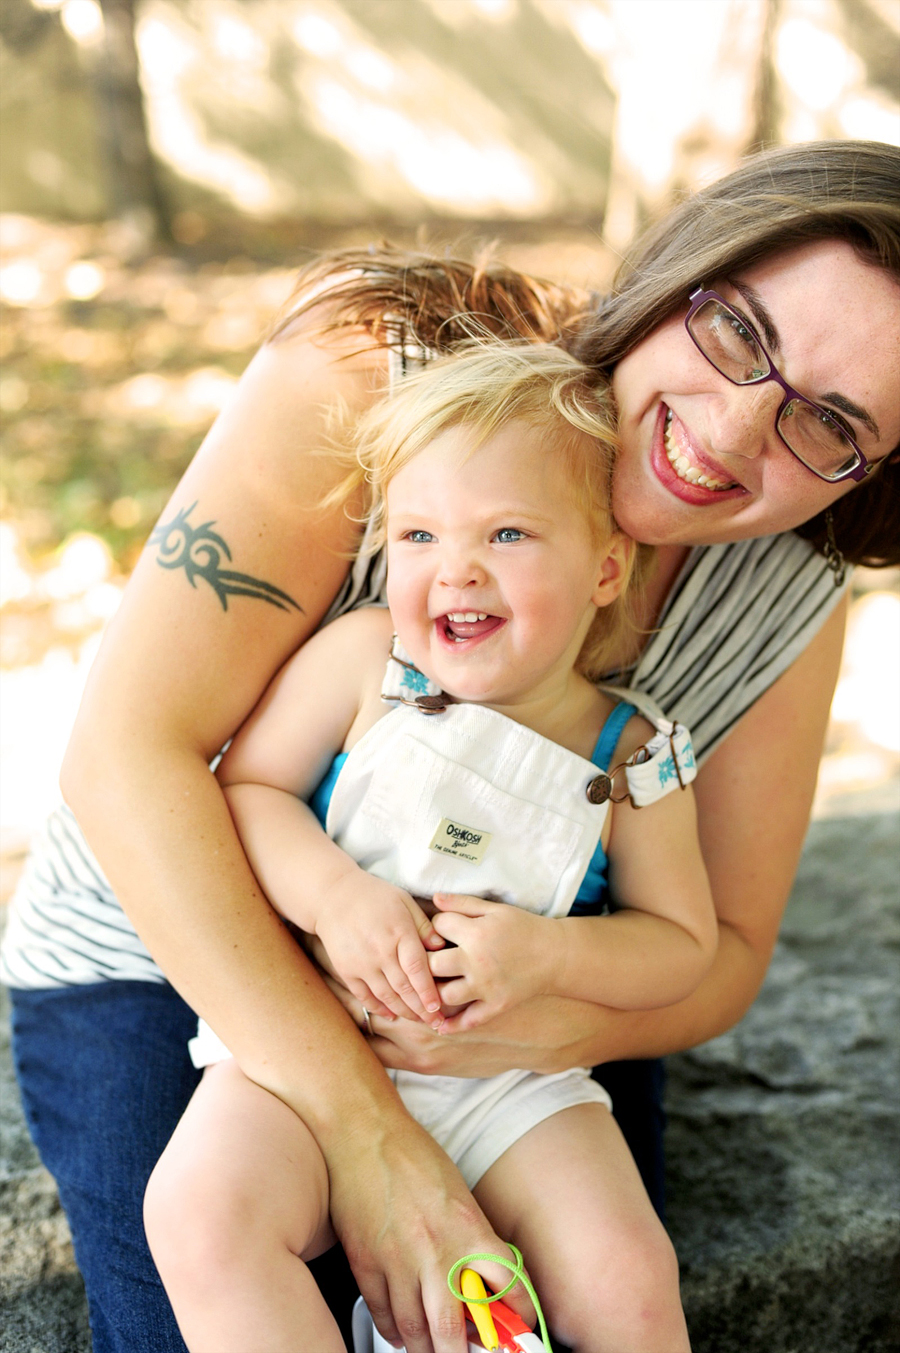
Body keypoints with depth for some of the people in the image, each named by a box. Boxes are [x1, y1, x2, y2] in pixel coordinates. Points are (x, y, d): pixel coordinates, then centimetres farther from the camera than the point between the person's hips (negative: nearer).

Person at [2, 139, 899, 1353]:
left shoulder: (787, 611, -12)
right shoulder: (378, 370, -27)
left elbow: (725, 951, -5)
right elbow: (126, 751, -31)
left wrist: (559, 1022, -30)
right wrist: (361, 1125, -35)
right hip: (163, 951, -3)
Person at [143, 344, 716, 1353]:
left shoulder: (632, 760, -5)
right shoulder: (364, 661, -7)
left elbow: (682, 942, 2)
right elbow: (241, 788, -4)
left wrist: (549, 953, -17)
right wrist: (337, 895, -22)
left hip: (514, 1076, 1)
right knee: (202, 1210, -26)